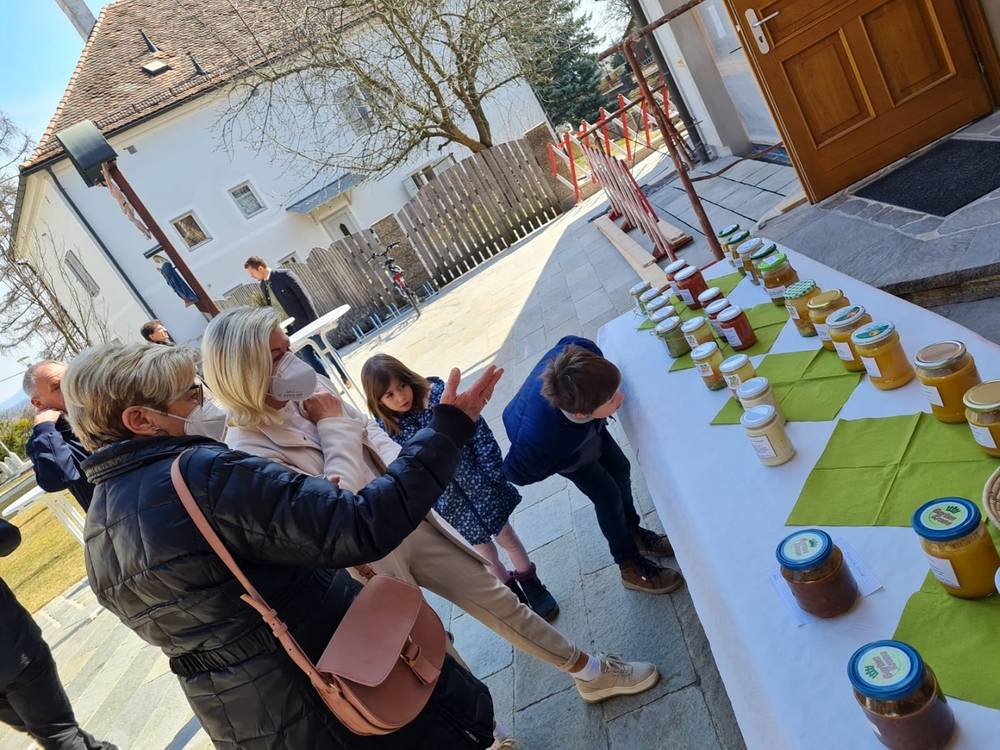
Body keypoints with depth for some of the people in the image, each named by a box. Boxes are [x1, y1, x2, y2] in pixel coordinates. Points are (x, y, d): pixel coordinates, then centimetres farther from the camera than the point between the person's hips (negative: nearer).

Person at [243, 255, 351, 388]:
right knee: (309, 359, 6)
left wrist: (314, 321, -18)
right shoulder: (263, 286, 6)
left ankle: (345, 377, 23)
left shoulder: (284, 275, -14)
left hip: (306, 322, -6)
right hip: (292, 328, 6)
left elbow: (304, 297, -15)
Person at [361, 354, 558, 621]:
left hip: (475, 481, -1)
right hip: (446, 498, 2)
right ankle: (514, 595, 43)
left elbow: (478, 431, -14)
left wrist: (494, 472, -14)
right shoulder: (386, 430, -12)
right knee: (481, 546, 20)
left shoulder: (439, 394, -18)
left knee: (506, 536, 15)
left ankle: (532, 587, 40)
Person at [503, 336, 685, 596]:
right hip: (557, 446, -5)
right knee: (608, 494, 3)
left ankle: (634, 533, 44)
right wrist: (579, 459, -21)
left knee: (620, 469, 17)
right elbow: (517, 473, -26)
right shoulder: (538, 441, -51)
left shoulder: (581, 354, -43)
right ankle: (631, 566, 28)